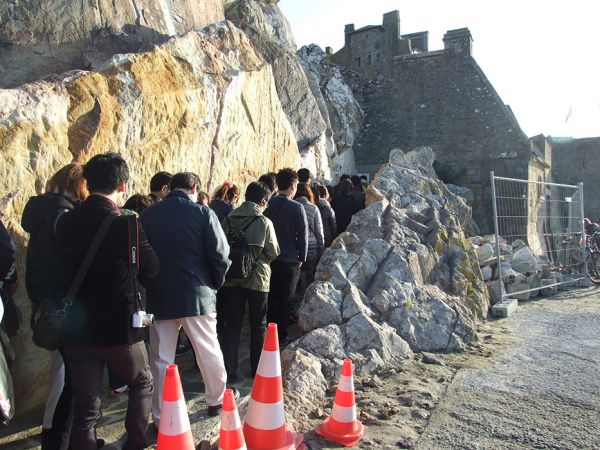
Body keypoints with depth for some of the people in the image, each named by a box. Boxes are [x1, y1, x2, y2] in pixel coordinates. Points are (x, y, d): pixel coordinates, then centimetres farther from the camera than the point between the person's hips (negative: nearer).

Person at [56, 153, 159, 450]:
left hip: (76, 327, 4)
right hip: (118, 327, -4)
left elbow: (68, 267, 10)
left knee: (85, 407, 14)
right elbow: (151, 269, -6)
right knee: (142, 383, 22)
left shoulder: (65, 222, -3)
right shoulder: (126, 225, -19)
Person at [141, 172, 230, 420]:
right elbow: (220, 256, -11)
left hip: (159, 297, 2)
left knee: (161, 359, 11)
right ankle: (217, 400, 33)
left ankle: (161, 418, 18)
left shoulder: (147, 215, 2)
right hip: (197, 295, -2)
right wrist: (215, 284, 6)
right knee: (209, 351, 16)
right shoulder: (203, 213, -7)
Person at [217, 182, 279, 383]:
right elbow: (274, 252, -7)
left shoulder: (229, 219, -2)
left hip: (232, 278, 3)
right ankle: (258, 369, 23)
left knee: (232, 325, 10)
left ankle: (229, 370, 11)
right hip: (257, 279, -3)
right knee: (258, 325, 13)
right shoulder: (264, 222, -13)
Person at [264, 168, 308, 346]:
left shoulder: (268, 205, -2)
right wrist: (302, 258, 2)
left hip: (269, 259, 4)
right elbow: (303, 235, -11)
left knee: (271, 298, 16)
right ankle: (281, 337, 15)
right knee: (285, 300, 8)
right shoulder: (296, 207, -14)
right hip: (289, 260, -4)